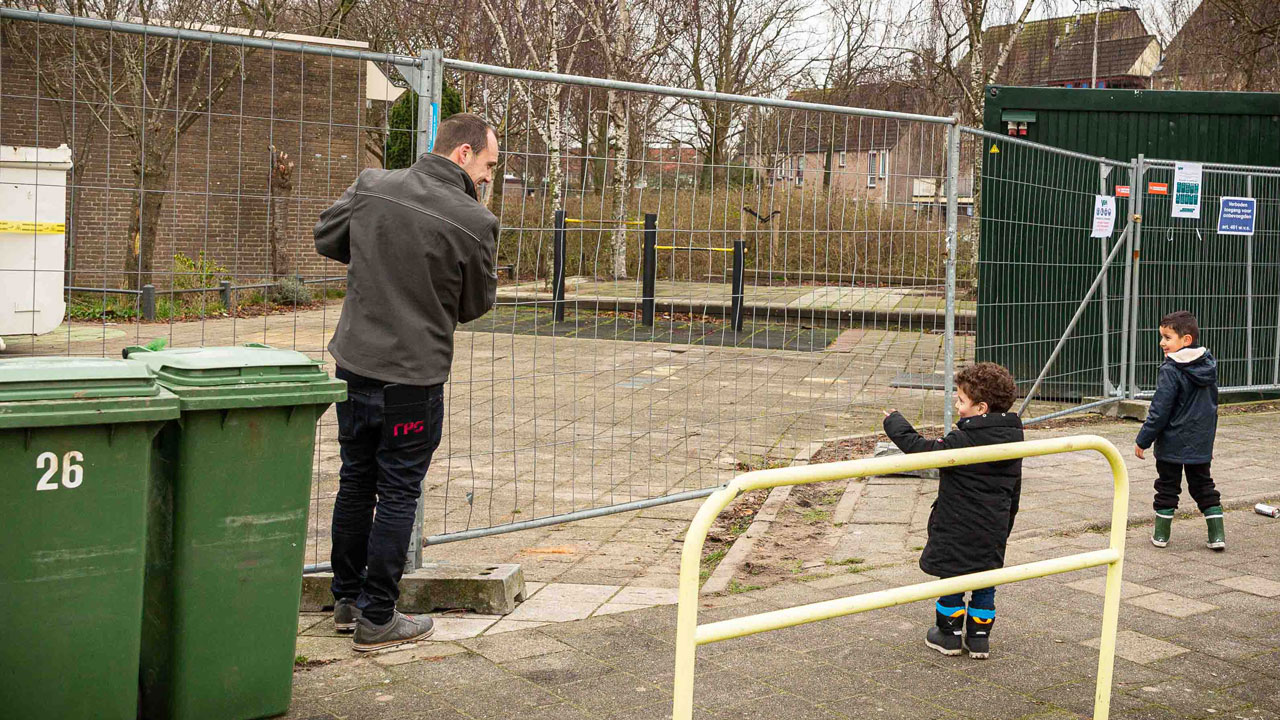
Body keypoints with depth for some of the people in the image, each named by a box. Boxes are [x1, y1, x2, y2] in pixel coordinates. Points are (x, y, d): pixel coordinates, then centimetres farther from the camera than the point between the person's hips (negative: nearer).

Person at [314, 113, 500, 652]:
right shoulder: (475, 222, -15)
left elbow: (326, 238, 14)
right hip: (413, 377, -5)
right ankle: (377, 619, 14)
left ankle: (347, 598, 31)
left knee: (355, 482, 18)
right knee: (398, 495, 6)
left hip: (353, 365, 6)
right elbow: (475, 304, -2)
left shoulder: (371, 186, -1)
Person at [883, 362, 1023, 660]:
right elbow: (1013, 493, 13)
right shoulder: (1012, 440, 4)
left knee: (952, 578, 9)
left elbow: (923, 450, -19)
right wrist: (1004, 529, 24)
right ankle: (979, 639, 23)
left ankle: (949, 635, 21)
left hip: (958, 530, -6)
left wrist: (895, 424, -5)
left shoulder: (963, 441, -20)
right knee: (985, 583, 15)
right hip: (993, 532, 6)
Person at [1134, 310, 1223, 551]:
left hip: (1172, 444, -6)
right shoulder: (1209, 366, 5)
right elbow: (1213, 404, 16)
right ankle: (1217, 535, 12)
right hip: (1201, 444, 6)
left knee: (1167, 486, 7)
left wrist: (1143, 440, -10)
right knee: (1203, 486, 15)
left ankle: (1161, 534, 15)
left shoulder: (1171, 371, -19)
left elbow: (1160, 411, -19)